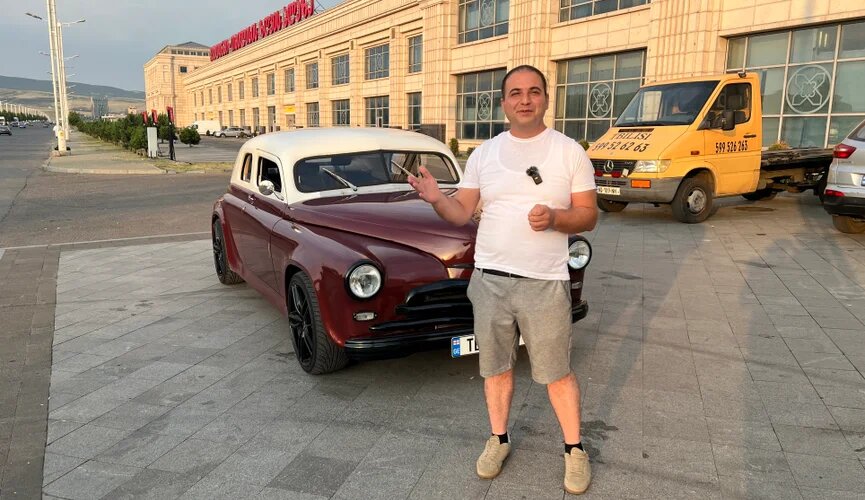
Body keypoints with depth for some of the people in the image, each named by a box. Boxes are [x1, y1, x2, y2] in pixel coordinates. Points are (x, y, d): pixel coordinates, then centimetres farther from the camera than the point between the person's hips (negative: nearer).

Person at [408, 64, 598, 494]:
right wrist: (436, 198, -19)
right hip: (489, 279, 3)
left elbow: (588, 216, -2)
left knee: (556, 373, 8)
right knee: (496, 367, 15)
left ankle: (574, 450, 27)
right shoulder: (484, 153, 4)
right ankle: (499, 439, 34)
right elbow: (461, 214, 3)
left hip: (545, 283, -2)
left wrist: (554, 218, -23)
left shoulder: (570, 151, -2)